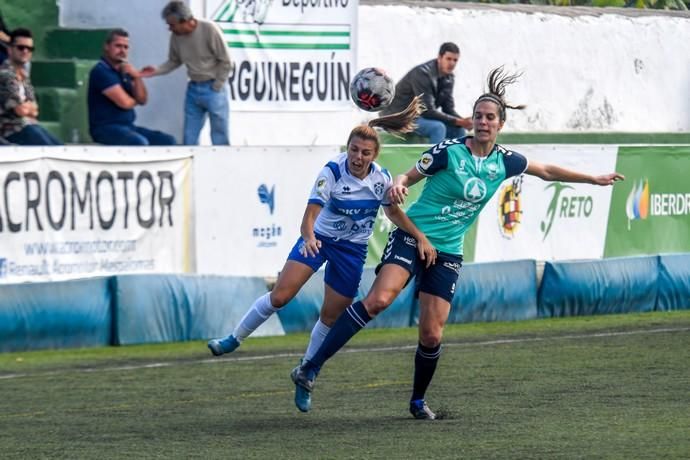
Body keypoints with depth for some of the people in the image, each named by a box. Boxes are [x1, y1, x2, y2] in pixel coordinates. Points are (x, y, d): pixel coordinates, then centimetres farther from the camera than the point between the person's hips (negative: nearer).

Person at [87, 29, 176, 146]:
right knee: (139, 143, -35)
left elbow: (142, 99, 9)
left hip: (127, 127, 9)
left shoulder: (124, 71, 14)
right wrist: (135, 99, 6)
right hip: (106, 128, -9)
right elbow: (124, 102, -18)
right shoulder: (101, 71, -12)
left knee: (168, 141, -4)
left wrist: (137, 77, -7)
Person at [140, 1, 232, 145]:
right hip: (193, 89, 6)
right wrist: (156, 71, -6)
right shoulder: (176, 36, -4)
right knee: (189, 138, 10)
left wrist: (215, 87, -11)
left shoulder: (209, 29, -19)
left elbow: (225, 62, -13)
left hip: (213, 89, -6)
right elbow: (174, 62, 11)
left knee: (220, 138, 2)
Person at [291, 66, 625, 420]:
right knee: (379, 298, -27)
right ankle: (310, 370, -28)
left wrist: (594, 179, 25)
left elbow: (547, 172, 20)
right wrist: (398, 184, -28)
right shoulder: (449, 151, -9)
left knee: (431, 334, -2)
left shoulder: (504, 162, 5)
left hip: (447, 252, 5)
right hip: (413, 236, -4)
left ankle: (418, 401, 24)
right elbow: (409, 176, -4)